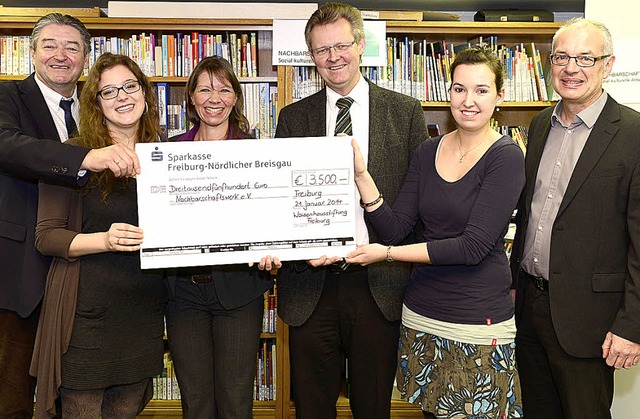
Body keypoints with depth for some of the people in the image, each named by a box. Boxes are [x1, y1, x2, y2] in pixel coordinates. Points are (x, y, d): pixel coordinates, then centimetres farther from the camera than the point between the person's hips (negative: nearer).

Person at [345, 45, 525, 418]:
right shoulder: (428, 152, 4)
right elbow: (395, 229, 0)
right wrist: (362, 175, -12)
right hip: (421, 316, 5)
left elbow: (473, 246, -19)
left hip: (479, 321, -5)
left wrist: (387, 254, -17)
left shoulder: (506, 156, -11)